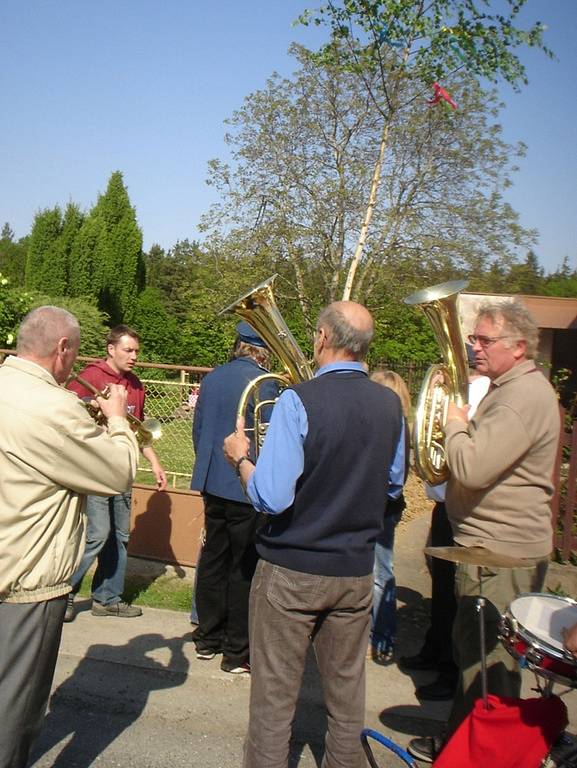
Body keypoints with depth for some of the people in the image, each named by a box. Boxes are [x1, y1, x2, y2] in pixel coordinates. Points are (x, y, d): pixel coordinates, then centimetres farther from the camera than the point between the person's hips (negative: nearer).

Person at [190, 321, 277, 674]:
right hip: (248, 489, -7)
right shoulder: (263, 384, -17)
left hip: (212, 485, 7)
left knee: (213, 560, 16)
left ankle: (208, 638, 29)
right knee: (245, 568, 3)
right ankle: (238, 652, 13)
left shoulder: (212, 378, 6)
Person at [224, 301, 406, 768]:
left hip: (291, 571, -5)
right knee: (347, 694, 20)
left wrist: (241, 458, -5)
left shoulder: (299, 401, -19)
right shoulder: (390, 405, -2)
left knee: (274, 699, 11)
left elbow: (271, 497, -22)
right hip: (357, 571, 5)